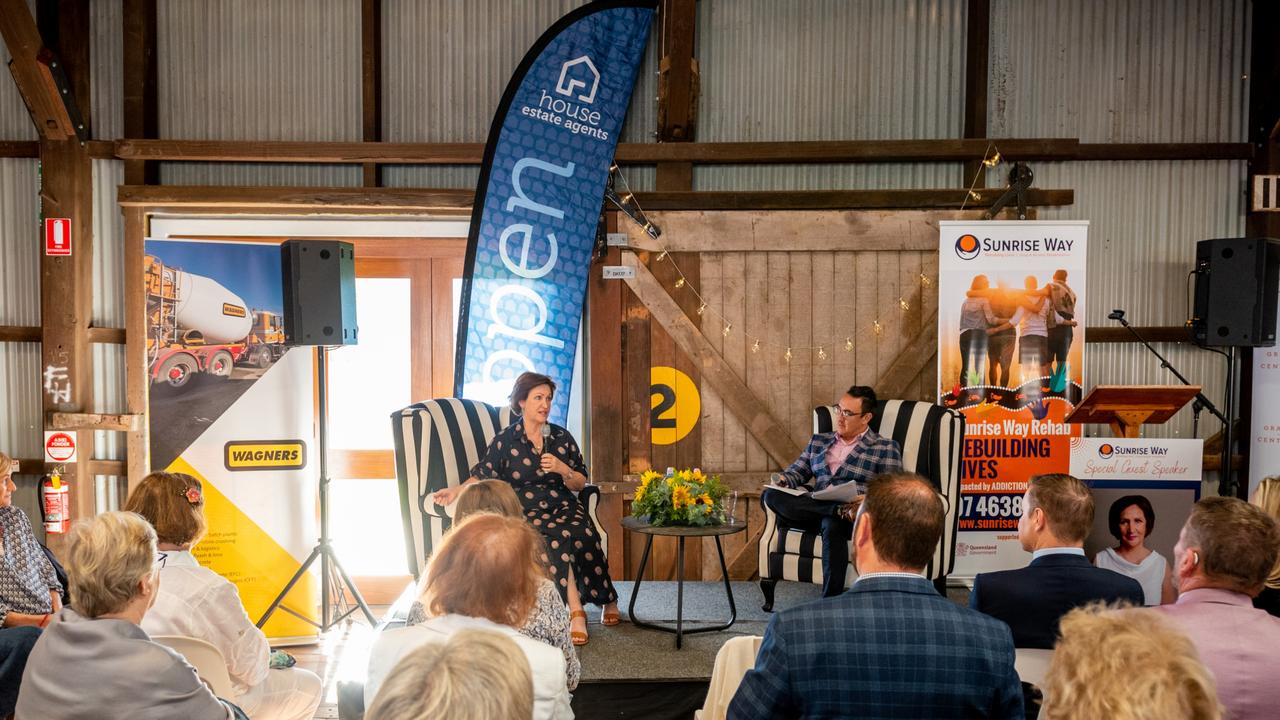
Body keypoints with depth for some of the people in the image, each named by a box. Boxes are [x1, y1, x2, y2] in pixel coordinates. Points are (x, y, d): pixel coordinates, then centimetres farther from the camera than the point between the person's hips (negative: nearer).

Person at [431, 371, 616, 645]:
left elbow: (580, 483, 15)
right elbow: (482, 477, 4)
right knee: (559, 538, -35)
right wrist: (457, 491, -14)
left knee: (584, 535, -32)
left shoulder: (561, 437, 14)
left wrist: (563, 470, -5)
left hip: (563, 508, 2)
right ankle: (576, 611, -31)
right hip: (525, 513, -2)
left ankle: (607, 599, -13)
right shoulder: (505, 441, 7)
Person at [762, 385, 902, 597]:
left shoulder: (885, 448, 10)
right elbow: (798, 470, 23)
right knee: (770, 496, -24)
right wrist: (783, 479, -2)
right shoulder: (818, 441, 26)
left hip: (856, 516, -4)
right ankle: (838, 511, -30)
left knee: (831, 524, -41)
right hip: (816, 509, 4)